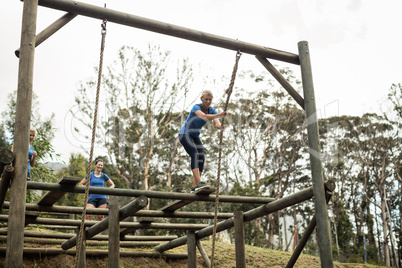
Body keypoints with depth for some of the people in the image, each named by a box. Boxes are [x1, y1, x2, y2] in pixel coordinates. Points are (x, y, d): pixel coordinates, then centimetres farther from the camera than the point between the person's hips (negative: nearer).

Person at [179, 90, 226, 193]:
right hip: (185, 134, -7)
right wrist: (220, 115, -58)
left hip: (195, 136, 7)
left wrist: (220, 127, -47)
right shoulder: (196, 107, -22)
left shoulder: (212, 111, -4)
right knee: (195, 155, -28)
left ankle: (194, 188, -11)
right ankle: (198, 183, -41)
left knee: (202, 158, -11)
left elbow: (217, 124, -22)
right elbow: (205, 117, -43)